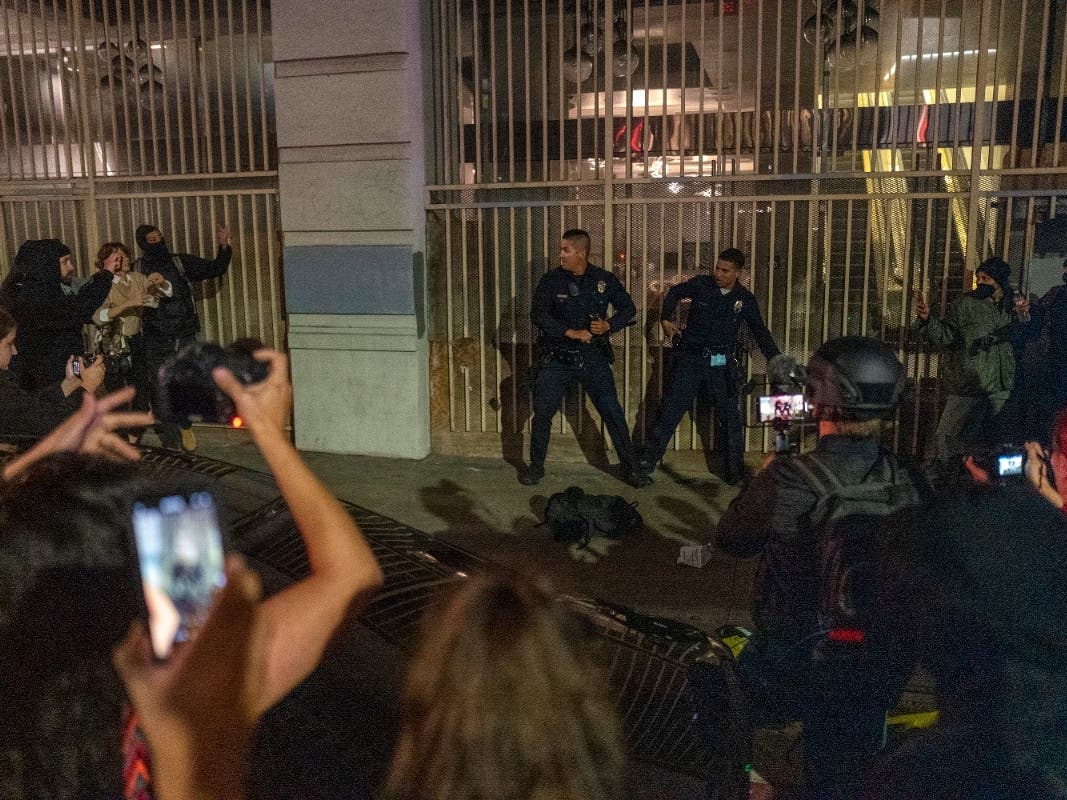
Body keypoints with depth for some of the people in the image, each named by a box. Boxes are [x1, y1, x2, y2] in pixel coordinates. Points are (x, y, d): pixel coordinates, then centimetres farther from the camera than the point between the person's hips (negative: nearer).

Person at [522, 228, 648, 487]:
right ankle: (536, 467, 21)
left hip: (594, 356, 0)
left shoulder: (604, 280, -2)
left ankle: (631, 468, 15)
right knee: (542, 413, 3)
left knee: (613, 412, 2)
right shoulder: (551, 279, -5)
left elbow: (628, 308, 7)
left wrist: (609, 325, -12)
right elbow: (538, 314, -13)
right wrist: (571, 332, -22)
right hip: (557, 357, 0)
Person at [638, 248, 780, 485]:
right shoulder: (701, 284, -2)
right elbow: (674, 293, 15)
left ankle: (736, 470, 18)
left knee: (731, 417, 5)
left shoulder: (745, 299, 1)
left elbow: (760, 332, 9)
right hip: (691, 359, -1)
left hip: (722, 366, 1)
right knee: (670, 410, -1)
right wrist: (667, 318, 4)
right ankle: (648, 460, 8)